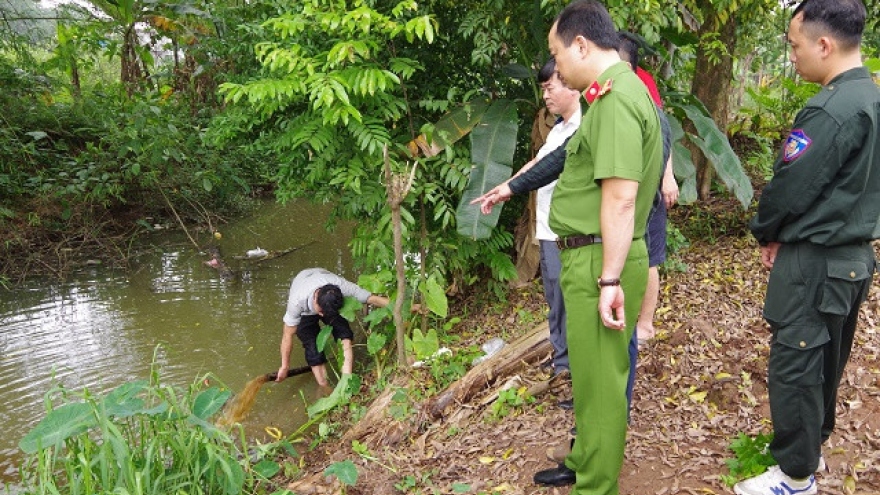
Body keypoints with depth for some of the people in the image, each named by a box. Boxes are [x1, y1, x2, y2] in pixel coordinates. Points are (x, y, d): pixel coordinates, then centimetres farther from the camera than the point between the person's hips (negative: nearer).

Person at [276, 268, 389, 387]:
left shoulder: (342, 286, -41)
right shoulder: (297, 301, -42)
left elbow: (374, 299, -35)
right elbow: (288, 335, -29)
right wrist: (285, 366, -20)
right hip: (304, 311, -1)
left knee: (345, 338, -22)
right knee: (313, 348, -16)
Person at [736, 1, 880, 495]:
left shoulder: (832, 110, -23)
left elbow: (790, 188, -19)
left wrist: (767, 233, 1)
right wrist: (786, 234, 12)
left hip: (815, 263, -9)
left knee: (795, 366, 2)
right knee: (826, 362, 20)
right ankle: (811, 446, 36)